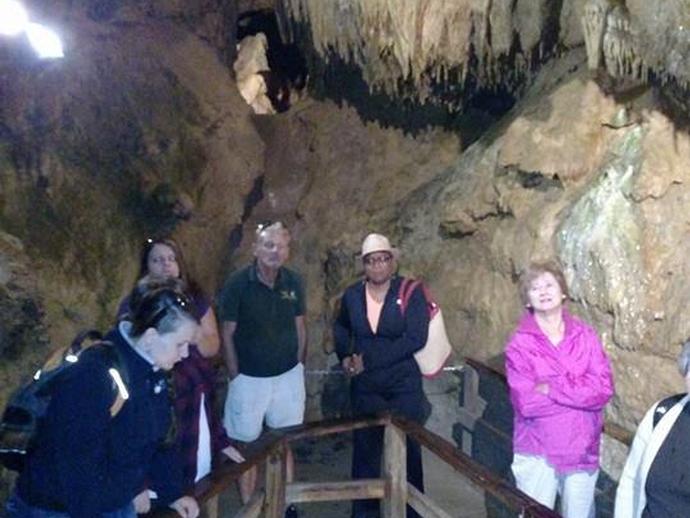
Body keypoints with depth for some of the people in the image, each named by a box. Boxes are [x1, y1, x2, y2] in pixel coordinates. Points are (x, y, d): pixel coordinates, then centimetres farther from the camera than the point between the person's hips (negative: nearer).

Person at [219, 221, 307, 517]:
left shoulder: (294, 282, -3)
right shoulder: (237, 283, -12)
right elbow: (227, 334, -7)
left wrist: (299, 366, 6)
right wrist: (235, 376, -5)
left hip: (288, 377, 2)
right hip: (249, 379, -2)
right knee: (247, 446, 7)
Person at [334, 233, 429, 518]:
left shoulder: (411, 292, -11)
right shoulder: (352, 294, 1)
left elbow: (415, 339, -20)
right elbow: (341, 327, 21)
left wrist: (368, 360, -20)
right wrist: (344, 356, 3)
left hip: (404, 386, -3)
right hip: (365, 387, 3)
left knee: (407, 451, 7)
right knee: (365, 450, 12)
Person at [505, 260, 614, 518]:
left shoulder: (586, 336, -2)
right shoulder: (519, 344, -10)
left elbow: (604, 389, -13)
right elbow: (526, 403, -18)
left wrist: (551, 388, -19)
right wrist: (580, 393, -14)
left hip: (582, 450, 2)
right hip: (537, 453, -2)